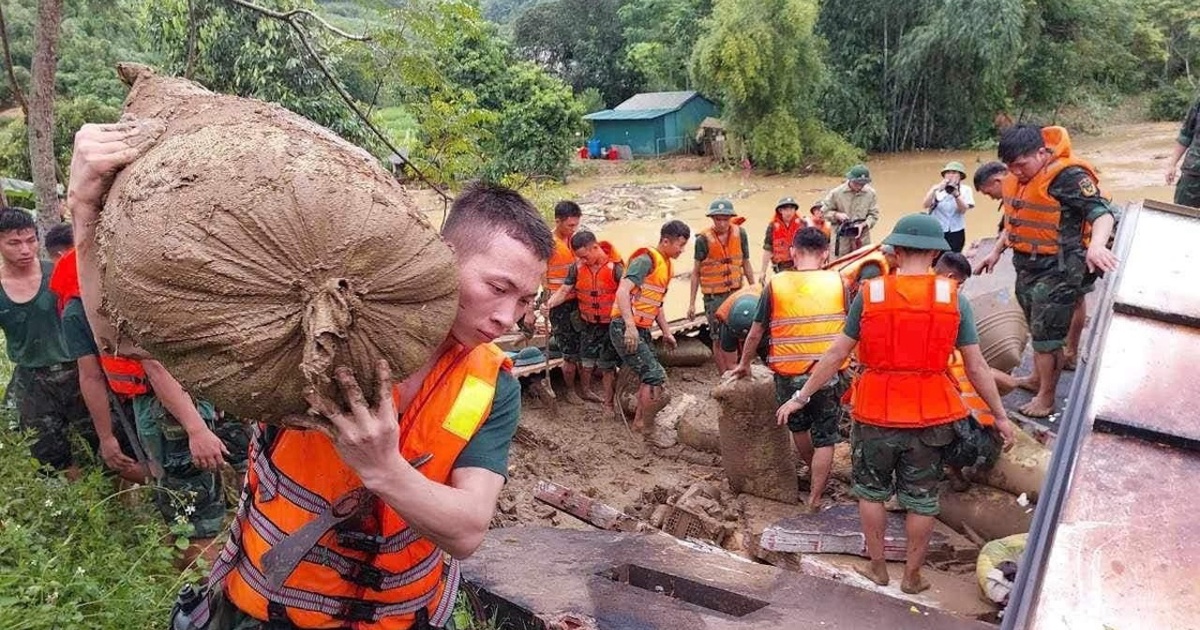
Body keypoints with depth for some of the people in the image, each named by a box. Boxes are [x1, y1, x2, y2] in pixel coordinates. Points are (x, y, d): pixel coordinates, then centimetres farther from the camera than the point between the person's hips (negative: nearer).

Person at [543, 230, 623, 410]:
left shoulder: (615, 266, -18)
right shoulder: (578, 267, -7)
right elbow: (564, 290, -4)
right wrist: (550, 303, -23)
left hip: (610, 324, -4)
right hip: (588, 324, 4)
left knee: (607, 365, 5)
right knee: (586, 360, 19)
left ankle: (608, 403, 18)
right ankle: (585, 391, 43)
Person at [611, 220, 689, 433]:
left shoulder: (665, 265, 16)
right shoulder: (646, 259, -13)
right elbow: (623, 291, -23)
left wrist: (666, 332, 17)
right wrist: (630, 326, -31)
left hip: (642, 330, 9)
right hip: (625, 328, -9)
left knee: (650, 376, 13)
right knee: (655, 375, -10)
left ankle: (640, 421, 25)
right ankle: (640, 425, 1)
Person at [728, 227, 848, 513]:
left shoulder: (775, 285, -5)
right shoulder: (838, 282, -3)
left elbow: (756, 332, 2)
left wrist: (744, 364, 18)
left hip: (789, 374, 1)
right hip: (829, 375, 0)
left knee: (798, 427, 26)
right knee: (825, 439, 12)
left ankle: (815, 473, 45)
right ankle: (814, 500, 13)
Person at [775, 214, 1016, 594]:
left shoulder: (869, 294, -9)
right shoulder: (953, 299, -6)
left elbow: (836, 355, -5)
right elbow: (976, 367, -2)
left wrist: (801, 397, 5)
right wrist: (1000, 416, 10)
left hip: (875, 413, -1)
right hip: (929, 417, 1)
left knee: (871, 491, 20)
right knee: (921, 499, 16)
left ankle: (877, 567, 30)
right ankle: (912, 576, 28)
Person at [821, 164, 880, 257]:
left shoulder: (870, 193, -4)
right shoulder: (836, 193, -7)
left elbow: (874, 215, 2)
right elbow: (824, 211, 2)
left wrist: (864, 224, -16)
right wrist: (837, 215, -16)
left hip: (862, 240, 2)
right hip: (842, 240, -1)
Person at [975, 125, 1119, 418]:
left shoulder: (1068, 176, -21)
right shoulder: (1018, 177, 4)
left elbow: (1102, 212, -27)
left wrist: (1097, 244, -45)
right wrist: (996, 251, 20)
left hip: (1057, 270, -8)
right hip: (1027, 265, 8)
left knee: (1047, 334, 0)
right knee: (1037, 327, 23)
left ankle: (1046, 397, 13)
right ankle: (1038, 378, 40)